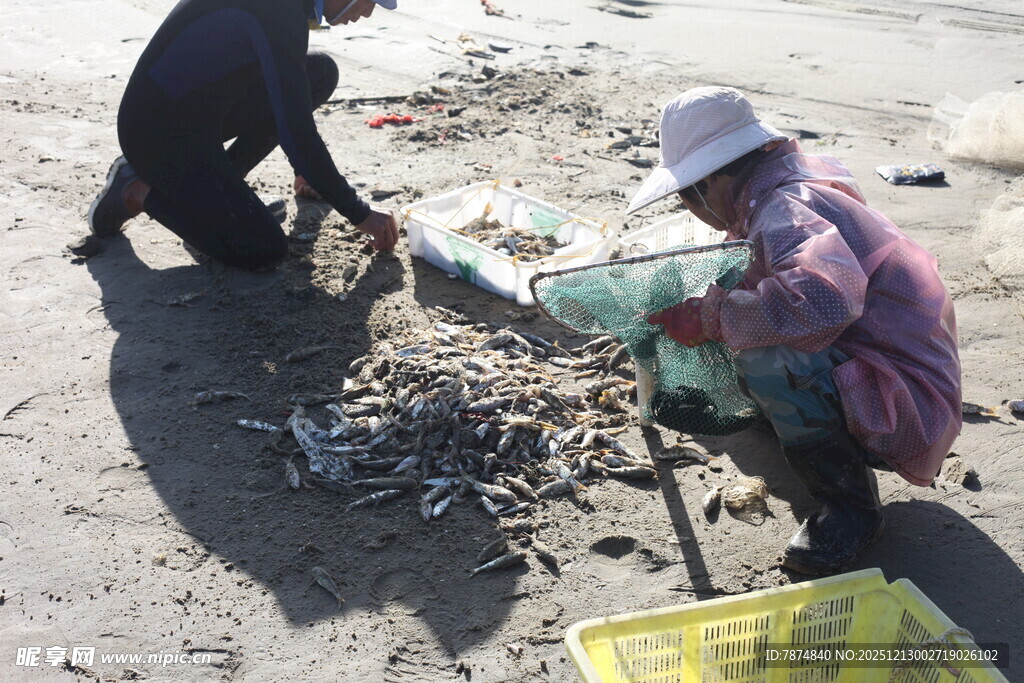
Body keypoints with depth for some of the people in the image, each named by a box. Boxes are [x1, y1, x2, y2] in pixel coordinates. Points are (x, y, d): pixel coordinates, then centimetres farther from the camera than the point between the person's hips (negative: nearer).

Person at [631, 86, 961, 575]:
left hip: (908, 411, -9)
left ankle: (851, 509, -11)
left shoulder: (784, 209, -24)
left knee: (766, 362, -32)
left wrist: (711, 316, -31)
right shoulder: (798, 183, 6)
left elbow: (826, 299, -46)